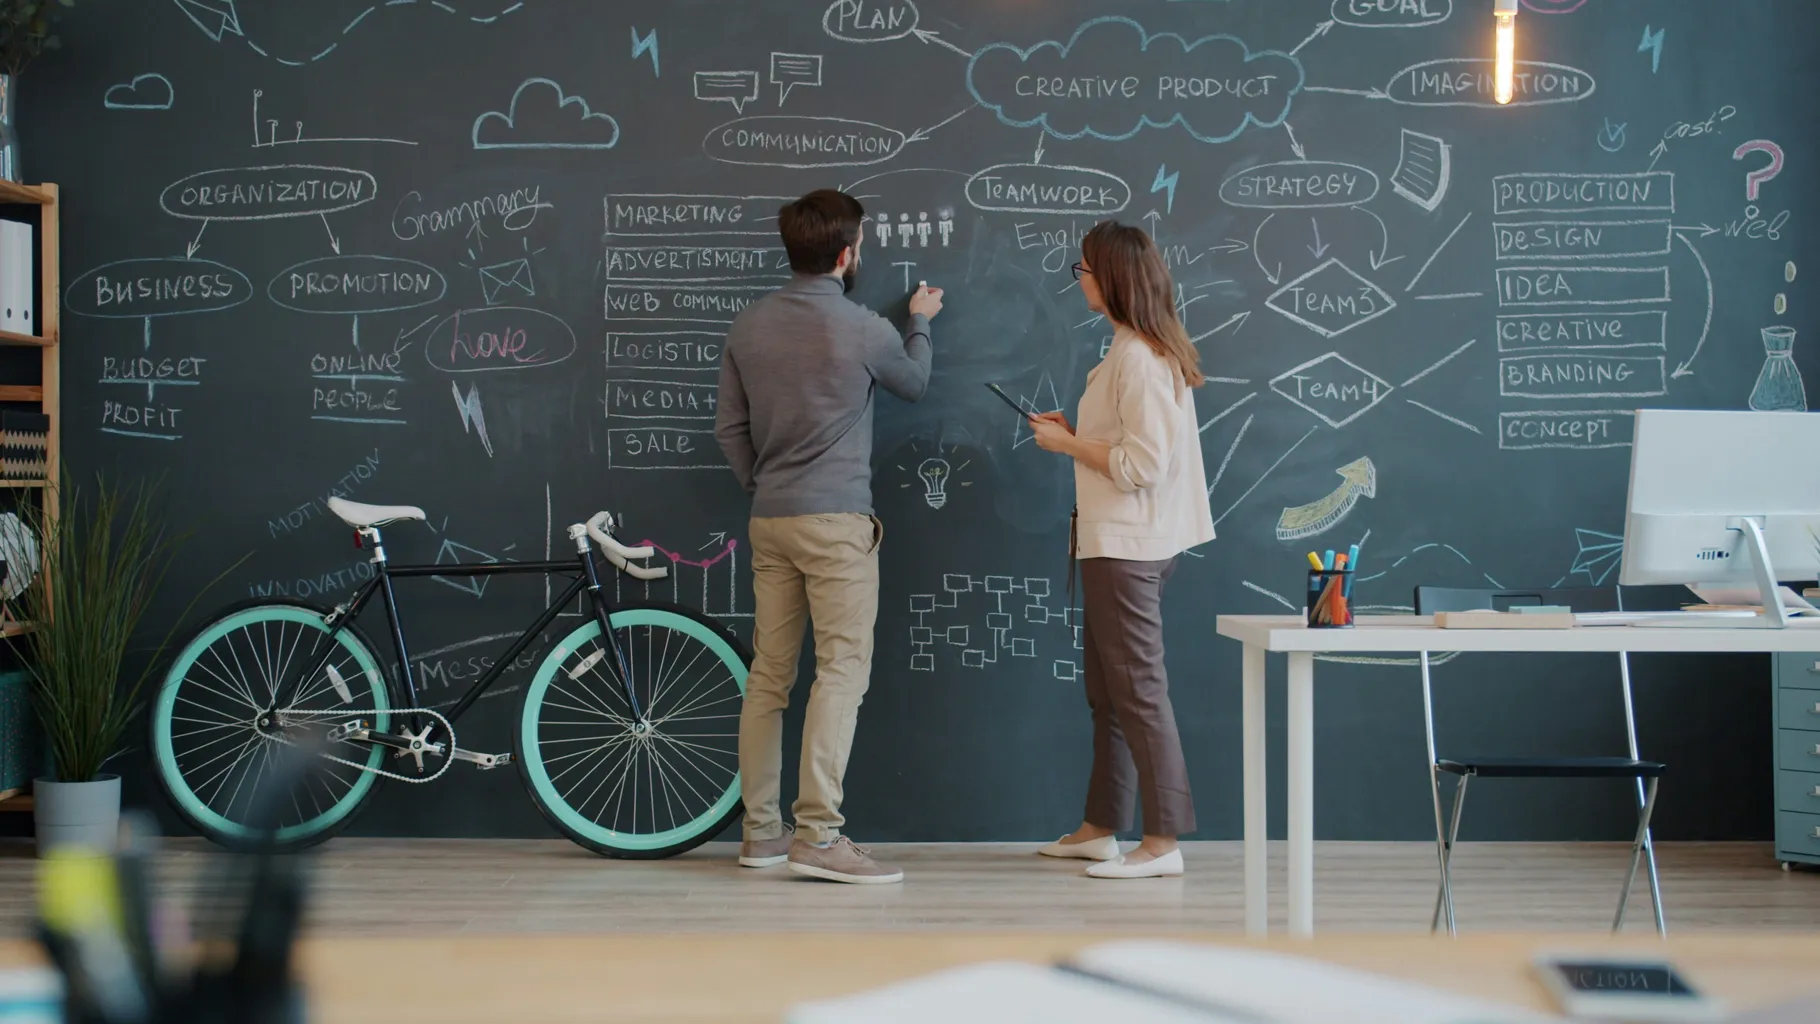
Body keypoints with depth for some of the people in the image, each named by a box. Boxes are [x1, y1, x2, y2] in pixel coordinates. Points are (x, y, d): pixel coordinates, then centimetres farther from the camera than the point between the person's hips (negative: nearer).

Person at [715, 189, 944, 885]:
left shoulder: (749, 325, 6)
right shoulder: (863, 330, -9)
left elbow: (729, 427, 9)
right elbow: (914, 384, 13)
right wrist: (920, 321, 31)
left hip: (769, 520, 6)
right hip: (836, 518, -6)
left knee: (769, 675, 10)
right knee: (842, 668, -7)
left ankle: (761, 831, 15)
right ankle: (818, 834, -14)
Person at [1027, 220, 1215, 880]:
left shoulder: (1138, 358, -19)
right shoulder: (1144, 350, 13)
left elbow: (1141, 465, -23)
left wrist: (1069, 445, -13)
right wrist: (1076, 432, 10)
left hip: (1128, 548, -11)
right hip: (1118, 543, 11)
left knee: (1137, 689, -6)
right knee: (1107, 690, 16)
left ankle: (1162, 842, 0)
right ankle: (1101, 829, 26)